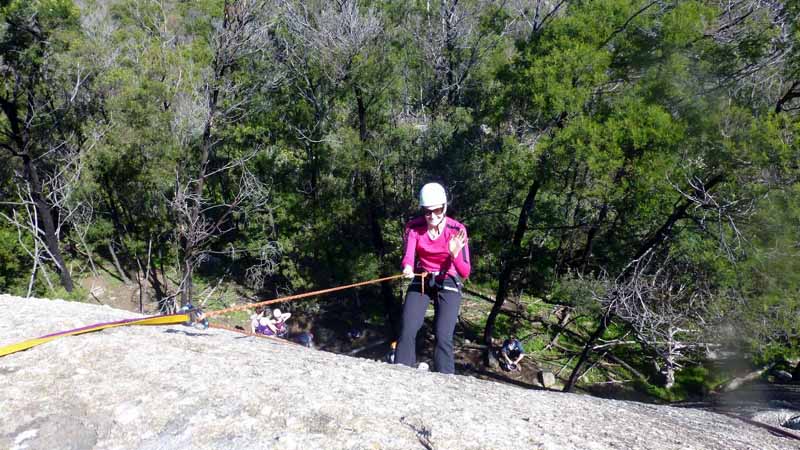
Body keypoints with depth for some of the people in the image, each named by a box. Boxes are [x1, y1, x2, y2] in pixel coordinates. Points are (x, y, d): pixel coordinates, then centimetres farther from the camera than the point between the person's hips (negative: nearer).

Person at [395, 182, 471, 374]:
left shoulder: (457, 230, -18)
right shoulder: (413, 227, -12)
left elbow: (465, 273, -21)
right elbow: (408, 256, -24)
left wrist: (455, 255, -41)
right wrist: (407, 268, -48)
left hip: (448, 284, -2)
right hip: (420, 281, 2)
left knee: (443, 339, -15)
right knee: (407, 333, -7)